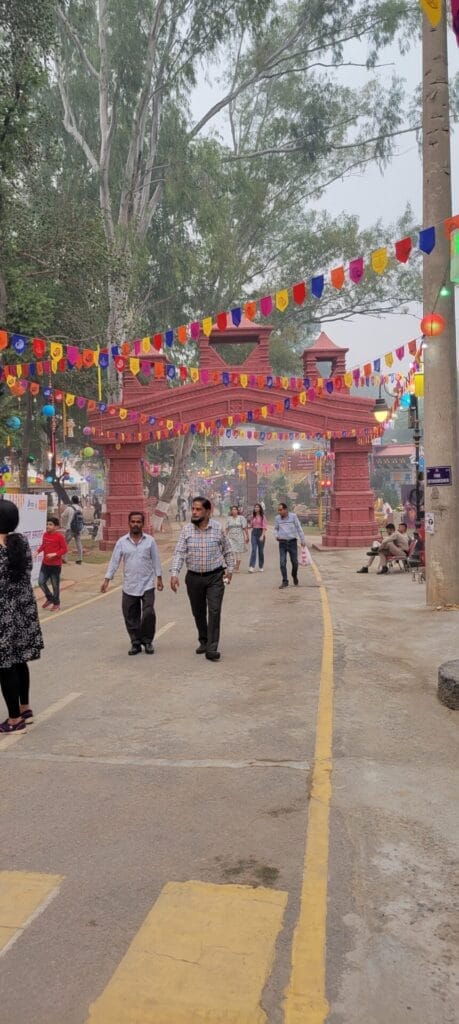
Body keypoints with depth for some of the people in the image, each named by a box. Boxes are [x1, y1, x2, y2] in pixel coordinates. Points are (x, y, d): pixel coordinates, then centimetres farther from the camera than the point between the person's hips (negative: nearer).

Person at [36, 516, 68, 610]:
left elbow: (64, 549, -12)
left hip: (56, 565, -5)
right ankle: (49, 598, 24)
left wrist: (55, 554, -24)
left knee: (55, 584, 5)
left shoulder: (60, 536, -14)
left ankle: (56, 603, 22)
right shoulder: (45, 535, 3)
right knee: (41, 582, 1)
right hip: (45, 564, 5)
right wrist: (38, 551, -2)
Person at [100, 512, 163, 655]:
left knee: (148, 614, -9)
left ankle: (147, 641, 9)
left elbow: (156, 560, 5)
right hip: (129, 586, 1)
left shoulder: (150, 540, 1)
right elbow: (114, 561, 1)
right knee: (131, 617, 5)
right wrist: (107, 580, -5)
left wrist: (159, 578, 2)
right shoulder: (122, 542, 1)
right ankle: (136, 643, 19)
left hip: (147, 585, -1)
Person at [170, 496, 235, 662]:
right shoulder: (187, 530, -3)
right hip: (194, 578, 2)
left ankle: (211, 649, -9)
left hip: (215, 577, -2)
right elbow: (179, 553, -8)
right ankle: (204, 642, 33)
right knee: (198, 612, 13)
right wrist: (174, 574, -19)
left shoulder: (218, 528, -5)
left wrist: (230, 569, 7)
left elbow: (227, 550, 7)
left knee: (214, 611, -10)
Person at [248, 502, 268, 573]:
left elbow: (264, 527, -8)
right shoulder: (253, 516, 9)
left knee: (261, 550, 6)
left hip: (260, 532, -2)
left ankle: (261, 567, 19)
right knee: (254, 549, -9)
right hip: (254, 533, 2)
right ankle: (251, 567, -17)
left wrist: (262, 536, -16)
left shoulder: (262, 516, -3)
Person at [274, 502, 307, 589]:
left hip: (292, 542, -1)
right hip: (282, 543, 1)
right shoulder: (277, 518, 1)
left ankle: (294, 575, 33)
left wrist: (303, 540, 3)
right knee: (282, 563, -7)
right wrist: (276, 536, -4)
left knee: (295, 562, 4)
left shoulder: (293, 516, -5)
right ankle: (285, 581, 2)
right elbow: (276, 529, 16)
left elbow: (299, 528, 1)